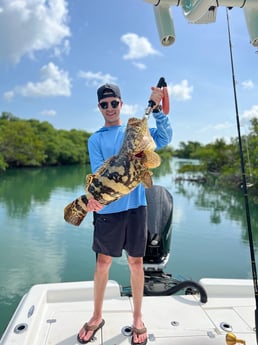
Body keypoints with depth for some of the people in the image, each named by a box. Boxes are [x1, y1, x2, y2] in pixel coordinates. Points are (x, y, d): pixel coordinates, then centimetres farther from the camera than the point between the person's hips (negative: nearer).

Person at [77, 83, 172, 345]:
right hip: (106, 209, 0)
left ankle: (137, 318, 29)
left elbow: (164, 139, -8)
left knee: (135, 262, 9)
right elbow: (98, 172, -7)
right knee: (102, 262, 9)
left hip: (135, 205, 0)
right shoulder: (95, 139, 6)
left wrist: (156, 108, -18)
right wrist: (94, 196, -26)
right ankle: (97, 317, 31)